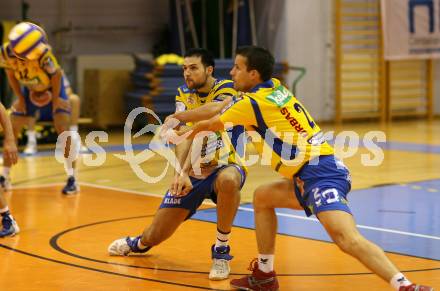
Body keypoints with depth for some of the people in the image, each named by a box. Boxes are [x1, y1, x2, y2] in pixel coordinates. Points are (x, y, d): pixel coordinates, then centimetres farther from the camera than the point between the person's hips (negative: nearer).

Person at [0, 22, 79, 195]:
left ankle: (72, 179, -10)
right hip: (29, 90, 4)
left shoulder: (44, 54, -40)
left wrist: (55, 100, -15)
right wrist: (19, 98, -7)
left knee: (63, 130, -15)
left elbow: (56, 75, -22)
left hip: (52, 88, -4)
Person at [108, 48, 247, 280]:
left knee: (229, 180, -43)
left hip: (222, 167, -4)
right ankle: (139, 243, 45)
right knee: (154, 237, 3)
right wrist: (180, 173, -30)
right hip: (190, 175, 4)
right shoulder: (183, 94, 1)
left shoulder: (226, 89, -11)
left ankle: (221, 249, -22)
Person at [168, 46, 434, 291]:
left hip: (320, 174, -10)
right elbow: (224, 108, 36)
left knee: (347, 239, -28)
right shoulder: (275, 88, 17)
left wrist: (190, 132, 36)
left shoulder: (252, 103, -5)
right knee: (262, 197, 25)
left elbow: (211, 125, 16)